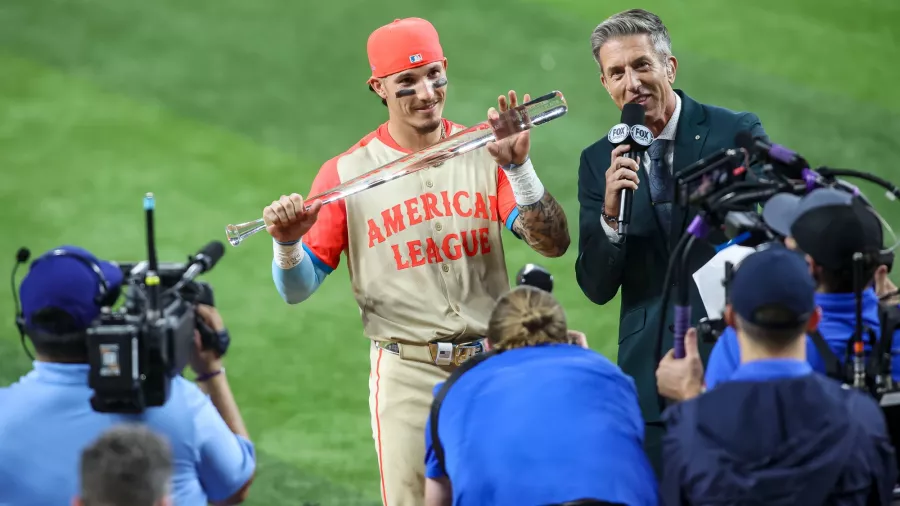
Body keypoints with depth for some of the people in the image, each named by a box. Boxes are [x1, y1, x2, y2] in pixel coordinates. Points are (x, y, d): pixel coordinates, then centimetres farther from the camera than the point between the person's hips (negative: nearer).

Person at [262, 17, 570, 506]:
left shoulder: (485, 154, 5)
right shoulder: (346, 172, 0)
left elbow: (554, 244, -5)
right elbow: (298, 288, 1)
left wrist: (518, 167, -18)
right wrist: (288, 245, -20)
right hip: (407, 374, -2)